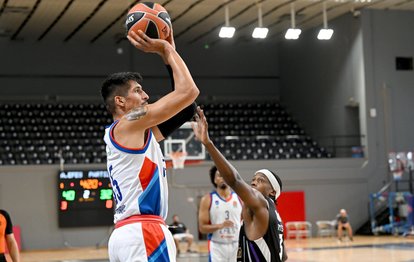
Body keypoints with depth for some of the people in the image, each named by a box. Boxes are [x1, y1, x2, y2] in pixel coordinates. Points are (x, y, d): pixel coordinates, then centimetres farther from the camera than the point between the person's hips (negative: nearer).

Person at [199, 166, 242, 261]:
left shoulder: (239, 198, 5)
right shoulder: (207, 199, -3)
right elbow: (202, 227, -6)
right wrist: (220, 225, -23)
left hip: (237, 246, 3)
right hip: (217, 247, -3)